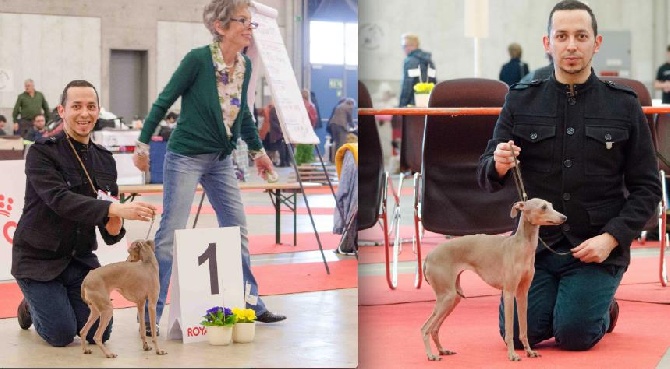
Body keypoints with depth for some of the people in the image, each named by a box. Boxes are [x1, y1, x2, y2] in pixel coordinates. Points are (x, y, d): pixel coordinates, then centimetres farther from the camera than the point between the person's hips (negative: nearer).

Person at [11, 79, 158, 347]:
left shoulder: (105, 160, 4)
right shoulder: (41, 152, -14)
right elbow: (59, 199, -31)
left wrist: (114, 227, -20)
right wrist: (115, 209, -43)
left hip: (80, 257, 5)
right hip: (38, 258, -5)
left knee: (100, 333, -6)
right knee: (62, 335, -12)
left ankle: (60, 301, 26)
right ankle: (32, 306, 21)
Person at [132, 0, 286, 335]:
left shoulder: (245, 65, 2)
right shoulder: (198, 60, -17)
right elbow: (164, 101, -9)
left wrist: (257, 150, 23)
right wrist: (142, 144, -5)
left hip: (221, 160, 7)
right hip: (186, 156, -7)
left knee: (237, 229, 10)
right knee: (171, 233, -6)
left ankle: (250, 303, 21)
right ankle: (152, 313, 0)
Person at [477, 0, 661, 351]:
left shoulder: (624, 105, 0)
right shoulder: (521, 101, 3)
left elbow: (647, 187, 1)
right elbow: (486, 176, 3)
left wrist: (611, 238, -13)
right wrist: (499, 166, -22)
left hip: (596, 245, -2)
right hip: (536, 240, 2)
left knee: (574, 335, -15)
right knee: (519, 333, -9)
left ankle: (603, 308, 20)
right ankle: (555, 302, 24)